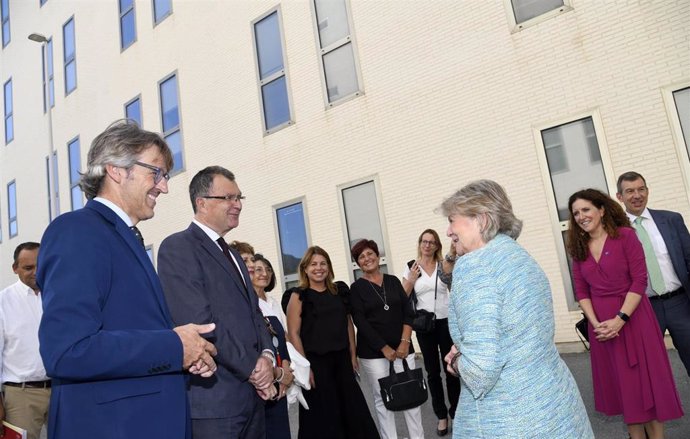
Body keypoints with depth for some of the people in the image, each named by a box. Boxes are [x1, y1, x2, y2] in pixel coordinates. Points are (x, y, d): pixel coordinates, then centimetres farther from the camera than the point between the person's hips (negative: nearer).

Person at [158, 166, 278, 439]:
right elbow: (199, 321, -20)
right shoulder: (178, 247, -10)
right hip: (213, 399, -8)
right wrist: (253, 366, -13)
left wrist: (267, 355, -4)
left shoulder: (232, 255, 17)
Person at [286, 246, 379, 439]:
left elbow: (348, 324, 11)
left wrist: (353, 355, 8)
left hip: (341, 359, 4)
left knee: (353, 409, 12)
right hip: (315, 361, -4)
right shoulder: (299, 296, -7)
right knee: (323, 415, 7)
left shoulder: (339, 291, 7)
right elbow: (293, 333, -10)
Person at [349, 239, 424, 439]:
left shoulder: (393, 281, 9)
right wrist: (384, 348, -11)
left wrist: (405, 341, -9)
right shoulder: (356, 288, -1)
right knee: (383, 398, 3)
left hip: (401, 347, 3)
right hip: (373, 352, -2)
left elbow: (407, 312, 4)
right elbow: (361, 322, -8)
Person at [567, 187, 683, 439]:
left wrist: (620, 319, -18)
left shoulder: (625, 235, -7)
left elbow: (640, 280, -12)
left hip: (632, 316, -3)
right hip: (601, 324, 4)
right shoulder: (579, 247, 4)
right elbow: (581, 290, 4)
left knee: (646, 377, 5)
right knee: (621, 382, 12)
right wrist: (595, 322, -10)